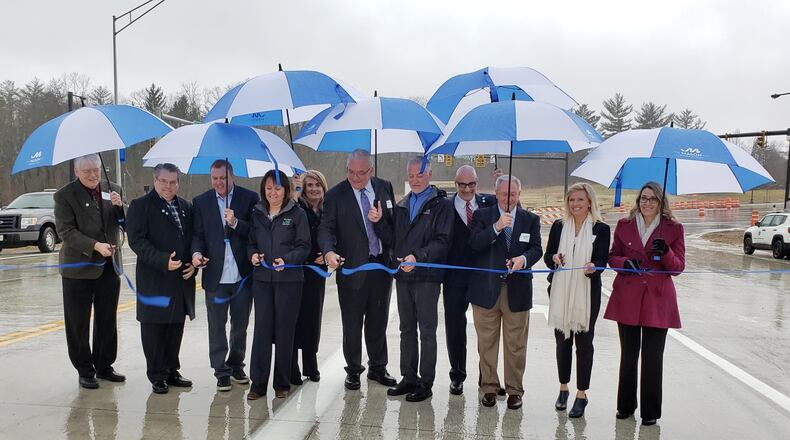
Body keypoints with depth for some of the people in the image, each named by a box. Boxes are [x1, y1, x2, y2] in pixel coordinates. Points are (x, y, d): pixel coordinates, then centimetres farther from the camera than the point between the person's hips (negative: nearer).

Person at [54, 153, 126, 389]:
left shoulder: (111, 190, 6)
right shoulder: (64, 195, -6)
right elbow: (66, 231, -13)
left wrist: (119, 206, -15)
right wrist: (95, 246, -25)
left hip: (109, 265, 4)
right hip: (79, 268, -4)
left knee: (107, 321, 13)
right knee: (79, 324, 5)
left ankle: (104, 366, 27)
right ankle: (85, 371, 18)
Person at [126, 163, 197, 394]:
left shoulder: (186, 207, 13)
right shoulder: (140, 206, -3)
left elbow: (195, 238, 16)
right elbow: (136, 240, -12)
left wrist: (194, 263, -1)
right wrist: (163, 260, -22)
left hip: (182, 278, 5)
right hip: (154, 279, -5)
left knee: (176, 327, 13)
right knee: (154, 328, 4)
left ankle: (171, 371, 27)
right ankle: (157, 376, 17)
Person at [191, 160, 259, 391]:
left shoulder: (249, 198, -1)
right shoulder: (200, 202, 5)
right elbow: (198, 234, 5)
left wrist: (235, 223, -20)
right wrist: (197, 252, -14)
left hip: (243, 274, 0)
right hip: (215, 274, 0)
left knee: (240, 324, 14)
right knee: (217, 327, 6)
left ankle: (236, 365, 32)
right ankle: (221, 371, 19)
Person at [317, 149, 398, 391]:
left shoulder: (385, 187, 3)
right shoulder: (335, 195, -6)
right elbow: (326, 227, -12)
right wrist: (329, 251, -32)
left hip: (382, 265, 3)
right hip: (352, 268, -3)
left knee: (378, 322, 16)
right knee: (352, 324, 7)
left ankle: (378, 368, 31)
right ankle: (353, 370, 24)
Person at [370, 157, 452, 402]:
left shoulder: (441, 205, -3)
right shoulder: (401, 206, 15)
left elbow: (442, 241, -13)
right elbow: (393, 240, 12)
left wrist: (418, 256, -26)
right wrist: (379, 222, -4)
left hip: (427, 275, -6)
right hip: (403, 275, 6)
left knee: (427, 331, 2)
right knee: (407, 329, 13)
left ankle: (426, 383, 10)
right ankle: (409, 378, 24)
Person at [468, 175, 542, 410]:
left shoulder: (530, 219, 9)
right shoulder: (482, 215, 4)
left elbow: (536, 249, 1)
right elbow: (474, 244, -9)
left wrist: (524, 258, -21)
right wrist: (497, 227, -22)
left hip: (517, 291, 1)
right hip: (486, 289, -1)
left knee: (516, 344, 6)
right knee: (487, 342, 8)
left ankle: (514, 390, 19)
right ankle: (489, 388, 21)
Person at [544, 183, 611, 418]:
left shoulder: (601, 229, -2)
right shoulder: (559, 226, 6)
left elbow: (602, 261, -5)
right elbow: (547, 256, 6)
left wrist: (593, 267, -28)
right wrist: (554, 258, -16)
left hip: (587, 293, -3)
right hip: (560, 292, 3)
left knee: (584, 343, 4)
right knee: (562, 340, 12)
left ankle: (581, 395, 15)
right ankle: (563, 388, 28)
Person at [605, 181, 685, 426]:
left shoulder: (673, 229, 2)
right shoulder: (624, 225, 7)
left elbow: (678, 267, 2)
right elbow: (613, 257, 10)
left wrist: (666, 253, -19)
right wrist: (625, 262, -12)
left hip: (657, 300, -1)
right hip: (627, 298, 2)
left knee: (653, 357, 2)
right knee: (628, 354, 11)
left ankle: (650, 411, 16)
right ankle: (626, 405, 24)